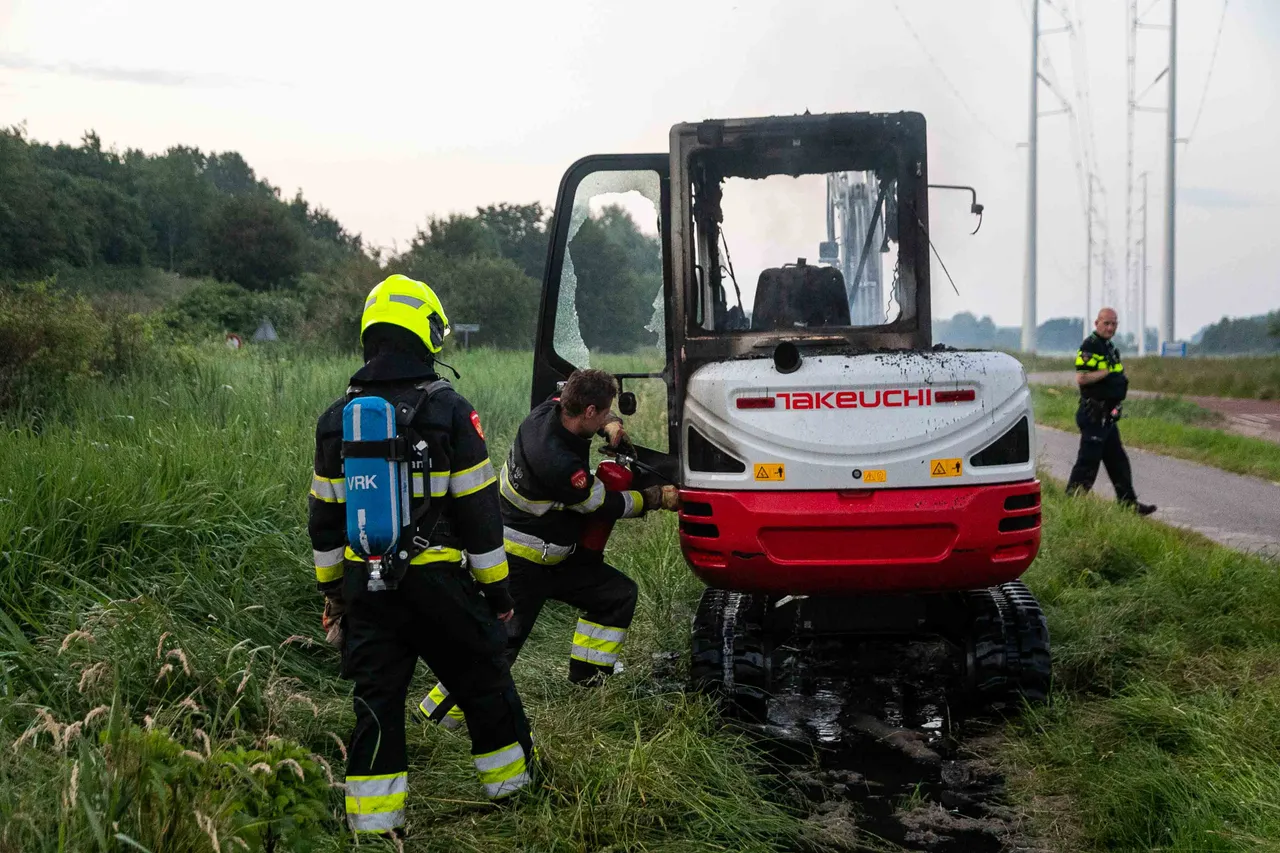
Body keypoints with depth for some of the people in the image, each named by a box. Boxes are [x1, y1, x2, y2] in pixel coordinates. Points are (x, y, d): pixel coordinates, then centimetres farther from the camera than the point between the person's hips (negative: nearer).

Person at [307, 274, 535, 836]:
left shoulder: (338, 418, 3)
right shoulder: (448, 410, -11)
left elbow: (325, 517, 9)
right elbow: (478, 510, -9)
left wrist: (331, 589, 19)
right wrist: (496, 586, 0)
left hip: (365, 586, 4)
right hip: (436, 581, -4)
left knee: (376, 700, 11)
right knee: (483, 680, 15)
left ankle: (372, 821, 14)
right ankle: (511, 778, 31)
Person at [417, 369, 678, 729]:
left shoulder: (551, 410, -8)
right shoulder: (558, 463, -33)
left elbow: (588, 413, 18)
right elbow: (604, 506, -18)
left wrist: (612, 426, -3)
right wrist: (657, 498, -4)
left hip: (556, 555, 10)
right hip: (522, 566, -10)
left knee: (619, 594, 8)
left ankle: (587, 677, 19)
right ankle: (439, 712, 6)